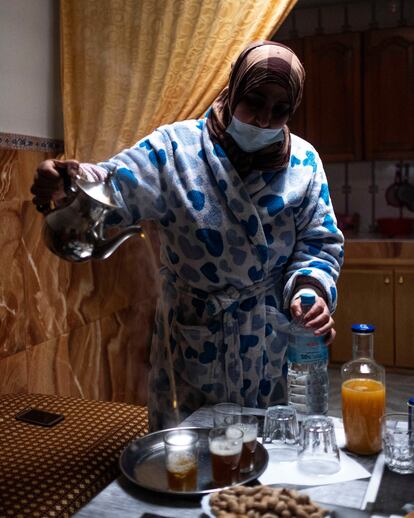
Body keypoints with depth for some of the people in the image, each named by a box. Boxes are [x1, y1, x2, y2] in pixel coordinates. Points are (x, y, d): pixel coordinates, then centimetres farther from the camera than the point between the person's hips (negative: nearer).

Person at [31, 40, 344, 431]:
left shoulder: (304, 162, -2)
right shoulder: (175, 148, -9)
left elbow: (320, 244, 0)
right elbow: (117, 188, -21)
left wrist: (310, 287, -20)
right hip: (191, 345, -1)